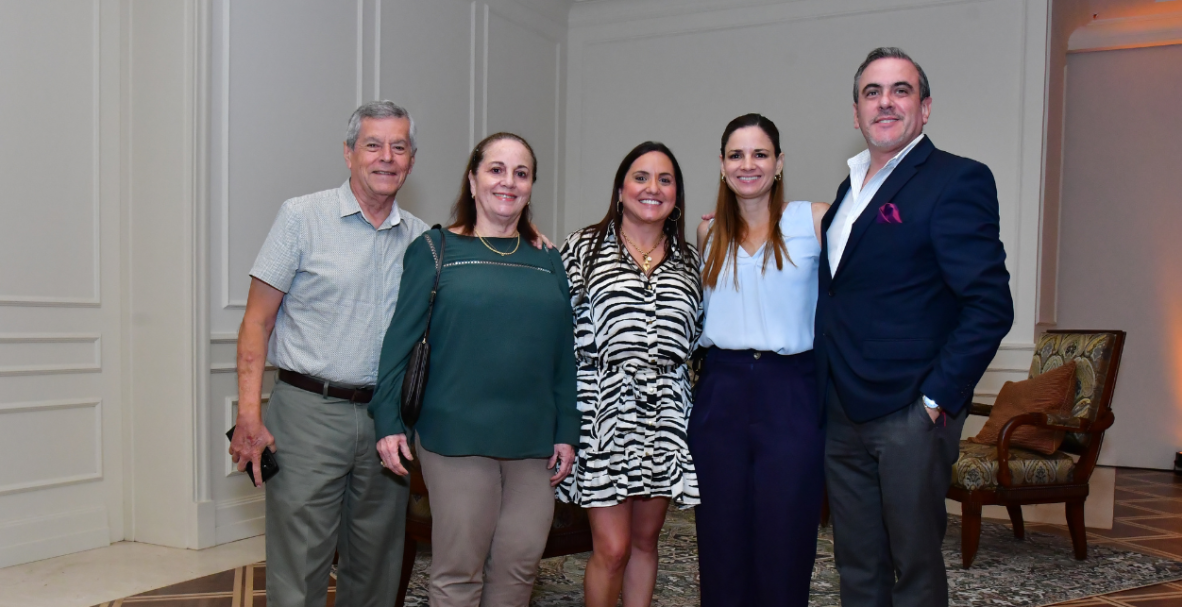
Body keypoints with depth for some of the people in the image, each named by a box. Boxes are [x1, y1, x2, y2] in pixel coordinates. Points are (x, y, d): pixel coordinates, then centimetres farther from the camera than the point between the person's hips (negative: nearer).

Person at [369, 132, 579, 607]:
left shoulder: (548, 263, 11)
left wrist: (567, 433, 7)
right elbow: (400, 338, -1)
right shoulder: (436, 251, 2)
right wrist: (388, 421, -6)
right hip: (457, 438, -3)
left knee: (518, 568, 10)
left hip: (533, 443, 4)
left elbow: (564, 356, 11)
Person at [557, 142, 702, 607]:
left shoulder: (689, 259, 12)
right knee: (612, 547, -3)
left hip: (665, 414, 4)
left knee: (645, 539, 13)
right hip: (604, 410, -3)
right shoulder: (584, 247, 2)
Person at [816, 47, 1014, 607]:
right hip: (843, 415, 7)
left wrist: (937, 399, -17)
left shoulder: (957, 180, -9)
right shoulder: (851, 187, 15)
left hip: (910, 415, -7)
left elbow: (990, 305, -15)